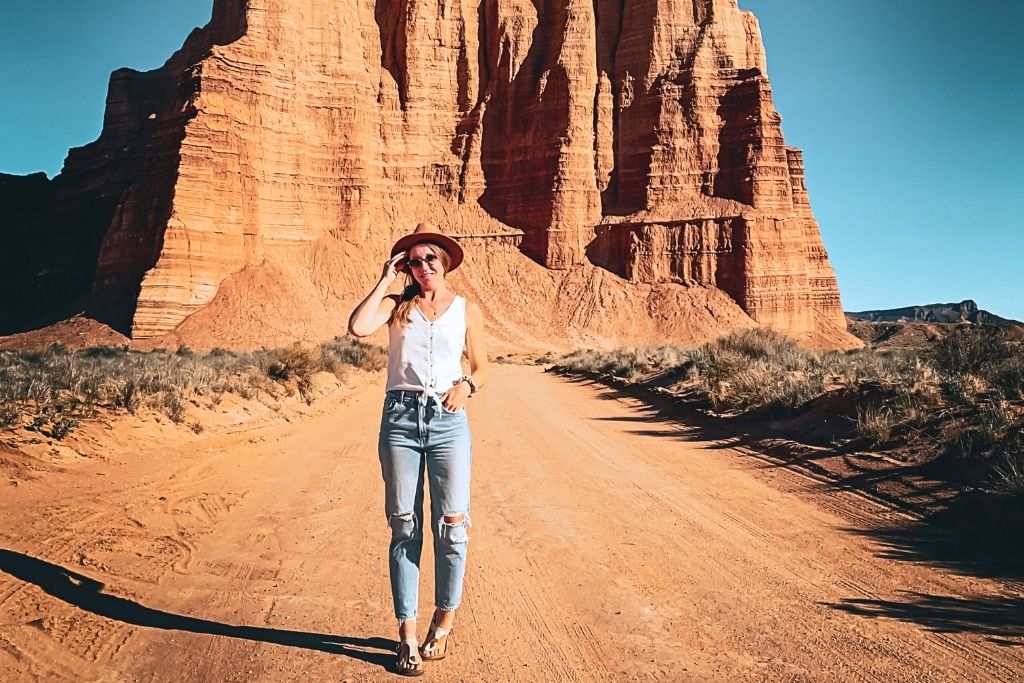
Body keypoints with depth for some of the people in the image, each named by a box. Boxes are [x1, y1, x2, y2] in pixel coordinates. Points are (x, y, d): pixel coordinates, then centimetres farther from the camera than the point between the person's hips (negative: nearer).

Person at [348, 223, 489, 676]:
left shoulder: (467, 310, 10)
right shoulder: (396, 305, 8)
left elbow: (480, 368, 15)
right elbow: (357, 328, -13)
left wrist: (466, 385, -7)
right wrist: (385, 280, -3)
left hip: (449, 421, 0)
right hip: (400, 418, 0)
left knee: (452, 527, -1)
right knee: (404, 528, 5)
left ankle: (444, 621, 21)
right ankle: (407, 633, 16)